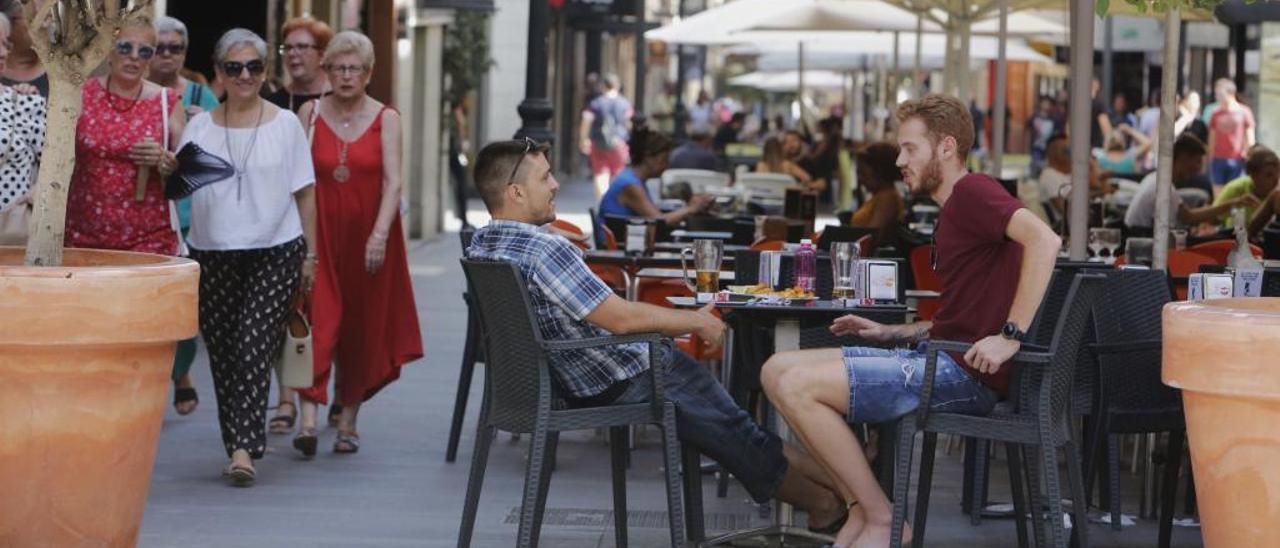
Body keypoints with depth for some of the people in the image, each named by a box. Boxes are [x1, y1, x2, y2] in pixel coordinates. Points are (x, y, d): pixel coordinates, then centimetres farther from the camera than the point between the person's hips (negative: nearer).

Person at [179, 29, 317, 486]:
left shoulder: (285, 124, 5)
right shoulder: (200, 127, 9)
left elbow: (305, 192, 6)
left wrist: (310, 255, 3)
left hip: (275, 253, -3)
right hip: (212, 254, 3)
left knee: (255, 348, -13)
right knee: (222, 353, 4)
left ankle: (242, 448, -18)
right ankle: (242, 443, 15)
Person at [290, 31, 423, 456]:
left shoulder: (386, 119, 1)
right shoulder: (310, 114, 4)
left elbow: (393, 182, -8)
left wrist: (379, 234, -19)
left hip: (369, 234, 1)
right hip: (320, 234, 0)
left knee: (363, 326, 6)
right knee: (318, 318, -12)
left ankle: (349, 419, 18)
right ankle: (309, 417, -19)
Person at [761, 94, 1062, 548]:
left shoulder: (972, 192, -9)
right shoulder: (953, 207, 22)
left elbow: (1044, 239, -27)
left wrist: (1011, 335, -28)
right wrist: (894, 334, 14)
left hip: (965, 373, -11)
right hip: (936, 355, 11)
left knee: (795, 385, -19)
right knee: (778, 370, 5)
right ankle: (860, 509, 3)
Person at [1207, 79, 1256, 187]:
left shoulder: (1244, 112, 0)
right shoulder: (1216, 113, 7)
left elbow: (1250, 138, 3)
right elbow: (1212, 138, 11)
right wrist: (1210, 159, 8)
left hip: (1237, 161, -2)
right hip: (1218, 159, 2)